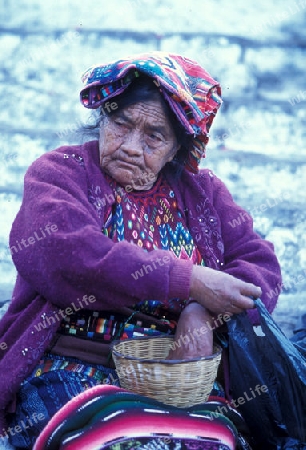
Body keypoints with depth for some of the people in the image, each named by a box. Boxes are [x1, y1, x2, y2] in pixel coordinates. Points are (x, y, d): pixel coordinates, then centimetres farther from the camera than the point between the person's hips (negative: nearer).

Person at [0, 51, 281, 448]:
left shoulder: (202, 192, 15)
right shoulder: (59, 172, 3)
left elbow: (262, 265, 4)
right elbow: (66, 255, -17)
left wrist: (204, 312, -17)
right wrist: (188, 281, -20)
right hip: (71, 369, -3)